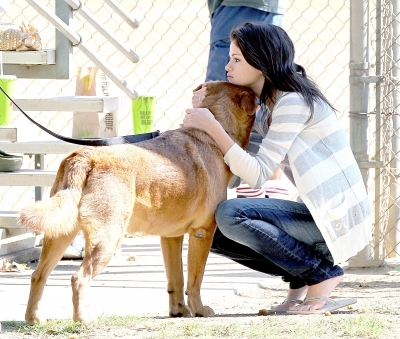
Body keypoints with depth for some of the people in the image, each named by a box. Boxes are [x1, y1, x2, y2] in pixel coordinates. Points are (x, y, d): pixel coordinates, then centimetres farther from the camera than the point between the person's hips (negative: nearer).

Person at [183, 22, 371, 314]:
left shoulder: (294, 102, -16)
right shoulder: (270, 108, 14)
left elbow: (258, 174, -21)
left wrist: (212, 126, -21)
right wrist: (203, 112, -4)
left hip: (338, 218, -9)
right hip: (319, 214, 9)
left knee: (230, 215, -23)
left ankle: (322, 274, -10)